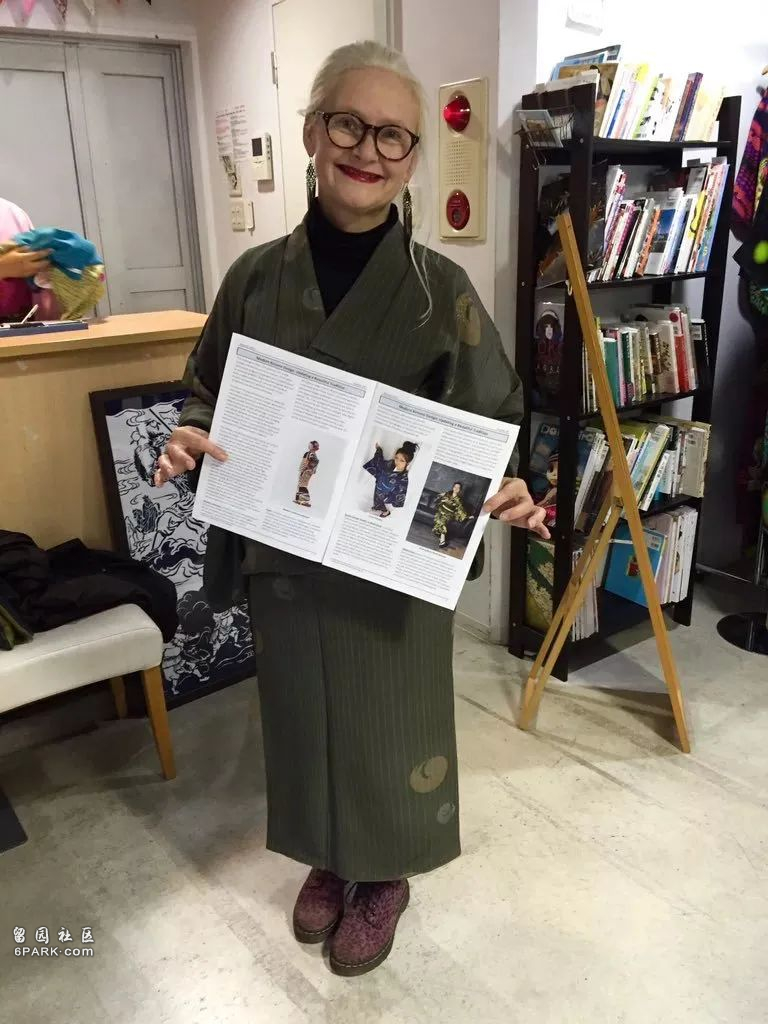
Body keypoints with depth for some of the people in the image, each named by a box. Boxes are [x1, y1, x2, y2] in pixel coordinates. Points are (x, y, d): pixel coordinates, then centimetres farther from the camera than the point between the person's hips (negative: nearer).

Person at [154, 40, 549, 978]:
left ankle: (385, 874, 44)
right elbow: (208, 396, 7)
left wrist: (510, 493, -24)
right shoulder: (256, 278, -2)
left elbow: (494, 421, -4)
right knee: (306, 712, 20)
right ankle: (329, 856, 49)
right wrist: (188, 440, -15)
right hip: (285, 557, 3)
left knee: (388, 718, 15)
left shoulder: (440, 290, -9)